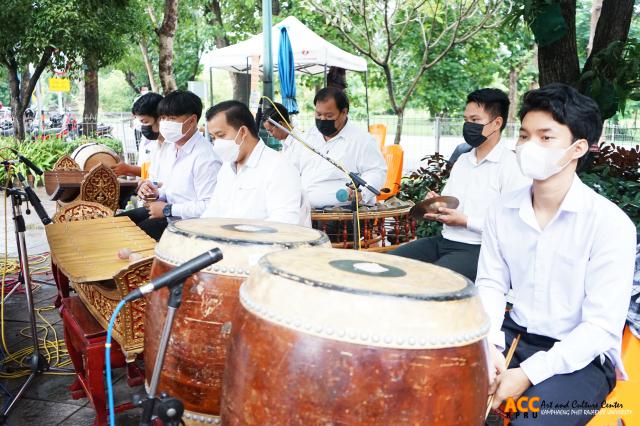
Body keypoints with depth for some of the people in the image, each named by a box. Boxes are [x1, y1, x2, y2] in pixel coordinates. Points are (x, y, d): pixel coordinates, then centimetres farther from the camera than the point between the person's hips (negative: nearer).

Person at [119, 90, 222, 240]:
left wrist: (168, 209, -18)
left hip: (187, 220, -9)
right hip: (167, 209, 9)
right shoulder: (169, 147, 11)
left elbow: (208, 207, -27)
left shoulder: (205, 157, -20)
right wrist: (156, 194, 0)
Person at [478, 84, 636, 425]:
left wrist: (528, 374, -24)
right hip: (515, 334, 5)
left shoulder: (610, 224, -16)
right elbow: (491, 285, 5)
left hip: (580, 356, -4)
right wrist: (488, 345, -13)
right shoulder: (503, 211, -1)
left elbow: (602, 327, -17)